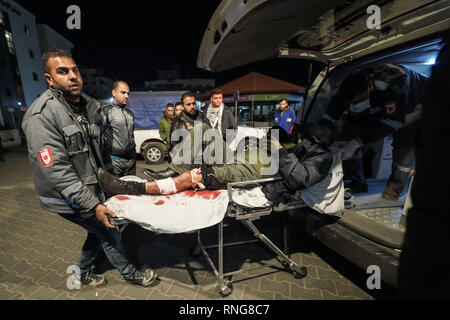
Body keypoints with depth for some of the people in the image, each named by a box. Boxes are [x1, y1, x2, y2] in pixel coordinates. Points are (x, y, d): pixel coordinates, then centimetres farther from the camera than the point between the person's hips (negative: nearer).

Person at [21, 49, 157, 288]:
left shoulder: (91, 107, 2)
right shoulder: (41, 116, -22)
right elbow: (57, 171, -26)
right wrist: (93, 205, -26)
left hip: (92, 188, 7)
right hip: (69, 198, -7)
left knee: (98, 231, 20)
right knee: (108, 231, 4)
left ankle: (83, 273, 47)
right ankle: (129, 273, 29)